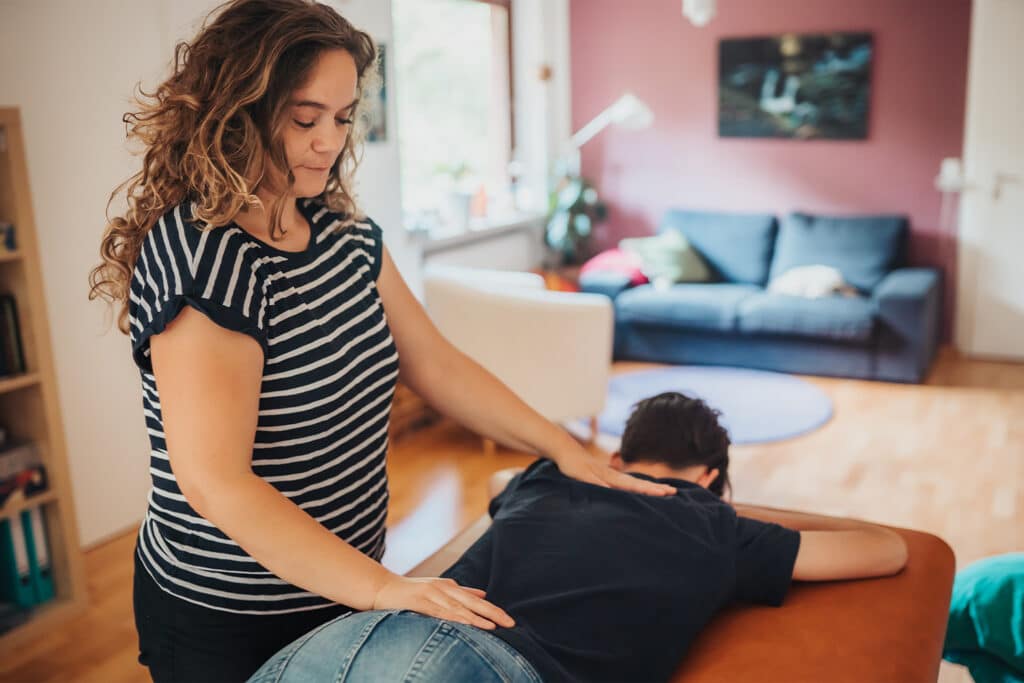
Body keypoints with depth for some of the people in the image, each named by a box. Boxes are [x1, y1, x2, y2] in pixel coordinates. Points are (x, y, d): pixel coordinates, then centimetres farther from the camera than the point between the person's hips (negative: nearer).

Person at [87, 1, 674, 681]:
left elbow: (437, 365, 3)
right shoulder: (202, 256, -24)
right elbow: (215, 482, -28)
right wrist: (382, 588, -30)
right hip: (225, 623, -7)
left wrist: (564, 448, -2)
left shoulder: (346, 231, 0)